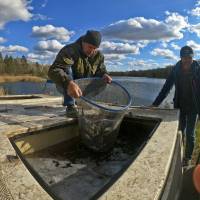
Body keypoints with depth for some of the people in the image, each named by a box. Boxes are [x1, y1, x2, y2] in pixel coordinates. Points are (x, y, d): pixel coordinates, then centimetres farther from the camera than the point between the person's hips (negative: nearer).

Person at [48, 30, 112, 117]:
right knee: (67, 69, -33)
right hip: (64, 85, -5)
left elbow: (101, 70, 4)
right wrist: (68, 83, -61)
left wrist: (104, 75, -23)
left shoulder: (98, 55, -7)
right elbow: (53, 70, -41)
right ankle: (70, 106, -28)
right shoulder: (69, 50, -27)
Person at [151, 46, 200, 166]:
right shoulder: (176, 70, -4)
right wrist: (155, 104, -11)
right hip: (179, 106, 2)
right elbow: (166, 87, -5)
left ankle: (188, 157, 25)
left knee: (190, 134, 7)